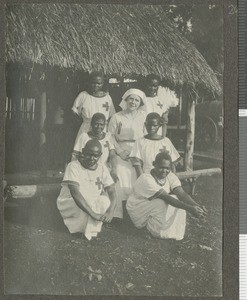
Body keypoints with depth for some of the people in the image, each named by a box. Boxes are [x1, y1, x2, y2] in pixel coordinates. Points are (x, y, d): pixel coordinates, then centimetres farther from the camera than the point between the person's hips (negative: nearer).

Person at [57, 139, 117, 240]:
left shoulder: (102, 169, -3)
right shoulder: (73, 166, -18)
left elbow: (112, 192, -10)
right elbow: (75, 193, -29)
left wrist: (111, 211, -31)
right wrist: (93, 214, -39)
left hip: (91, 204, 4)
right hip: (69, 204, -4)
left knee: (106, 201, -24)